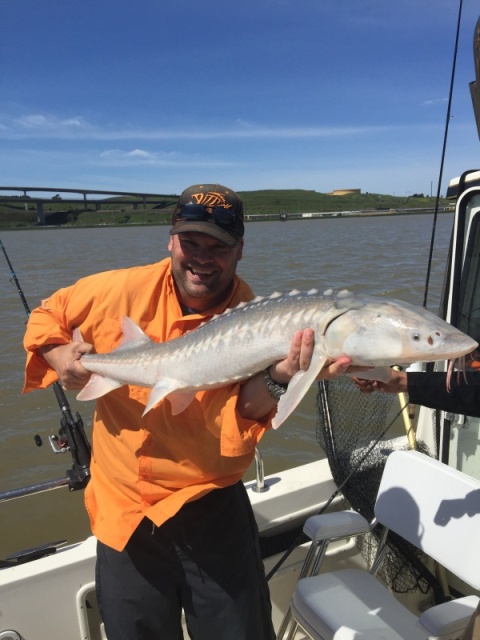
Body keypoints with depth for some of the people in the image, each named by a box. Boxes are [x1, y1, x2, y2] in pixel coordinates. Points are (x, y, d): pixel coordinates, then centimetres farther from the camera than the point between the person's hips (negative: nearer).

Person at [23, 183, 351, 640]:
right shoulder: (122, 290, -9)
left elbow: (234, 433, -24)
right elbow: (48, 316, 8)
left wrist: (276, 378, -42)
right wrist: (58, 355, -12)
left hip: (210, 511, -1)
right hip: (122, 514, 2)